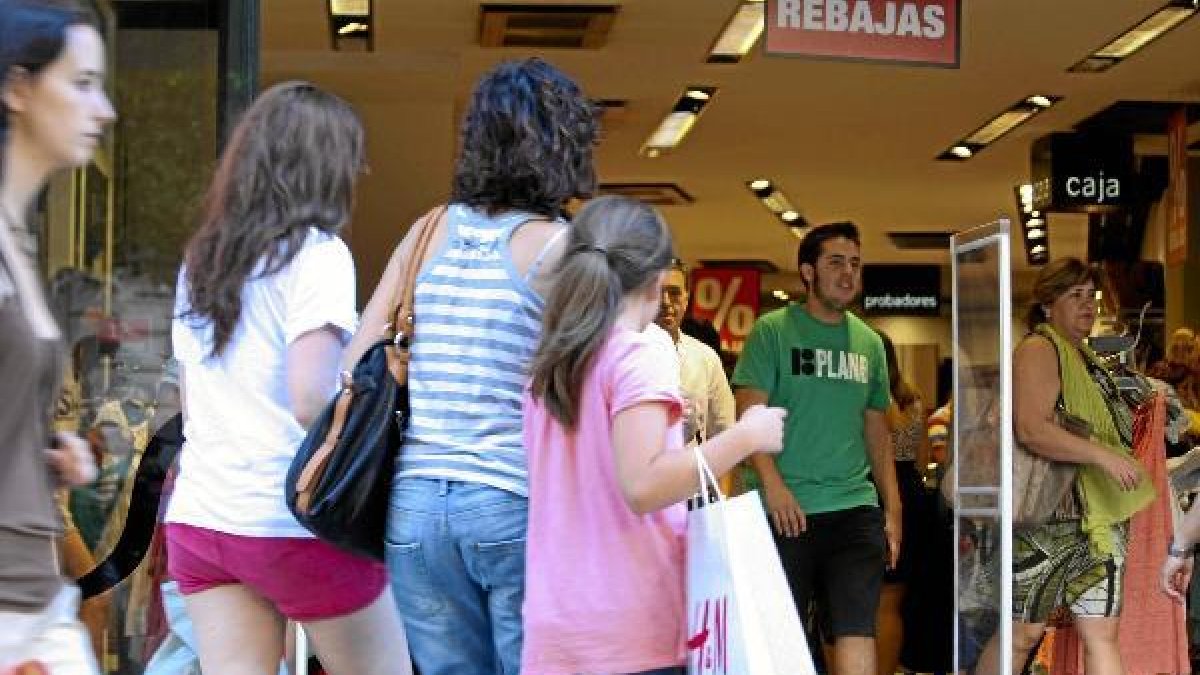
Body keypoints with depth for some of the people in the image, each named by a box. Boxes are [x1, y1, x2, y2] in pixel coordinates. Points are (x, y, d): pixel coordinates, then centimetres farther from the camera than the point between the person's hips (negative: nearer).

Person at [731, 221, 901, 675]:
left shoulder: (869, 343, 13)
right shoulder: (772, 331, 0)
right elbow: (750, 414, -7)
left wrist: (893, 507, 11)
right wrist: (772, 484, -19)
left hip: (856, 508, 3)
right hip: (786, 510, -3)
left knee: (856, 628, -7)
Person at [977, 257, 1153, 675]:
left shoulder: (1085, 356, 18)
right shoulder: (1039, 350, -10)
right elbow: (1031, 429, -25)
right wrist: (1102, 455, -29)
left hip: (1098, 521, 8)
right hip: (1050, 518, -8)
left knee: (1102, 633, 3)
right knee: (1023, 633, -1)